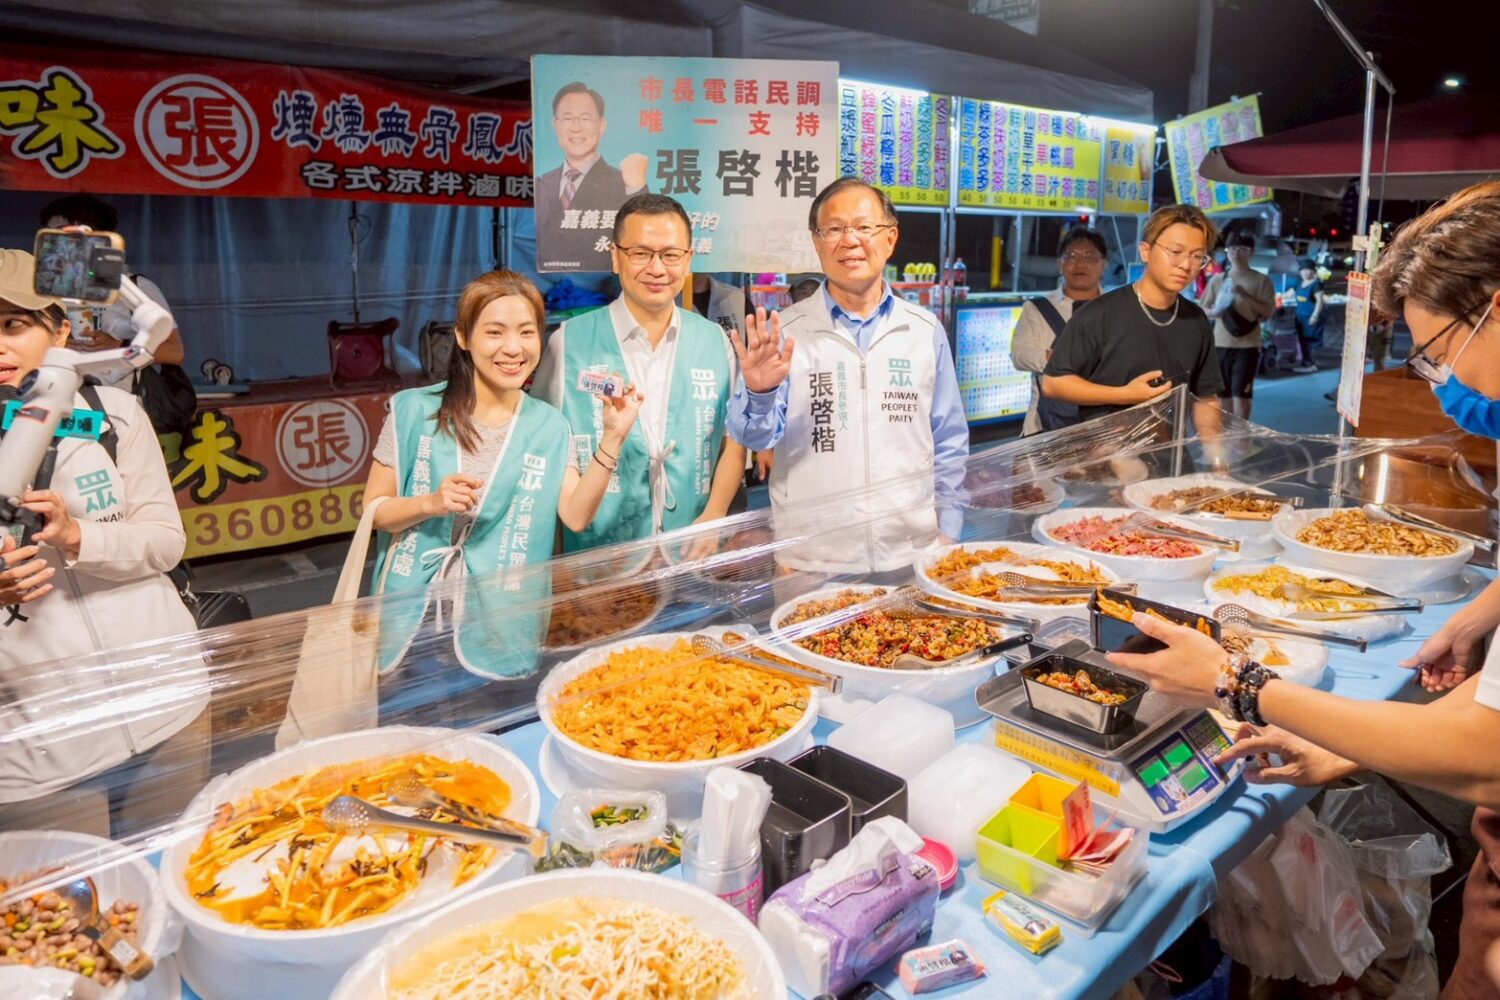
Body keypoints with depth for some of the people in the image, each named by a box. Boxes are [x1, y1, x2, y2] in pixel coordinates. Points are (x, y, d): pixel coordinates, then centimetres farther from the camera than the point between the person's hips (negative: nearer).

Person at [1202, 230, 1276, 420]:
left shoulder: (1261, 280, 0)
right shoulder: (1217, 279, 10)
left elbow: (1268, 312, -7)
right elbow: (1203, 309, 13)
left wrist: (1244, 295, -17)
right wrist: (1214, 312, -10)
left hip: (1247, 346, -4)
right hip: (1220, 344, 4)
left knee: (1241, 394, -10)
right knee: (1222, 394, 8)